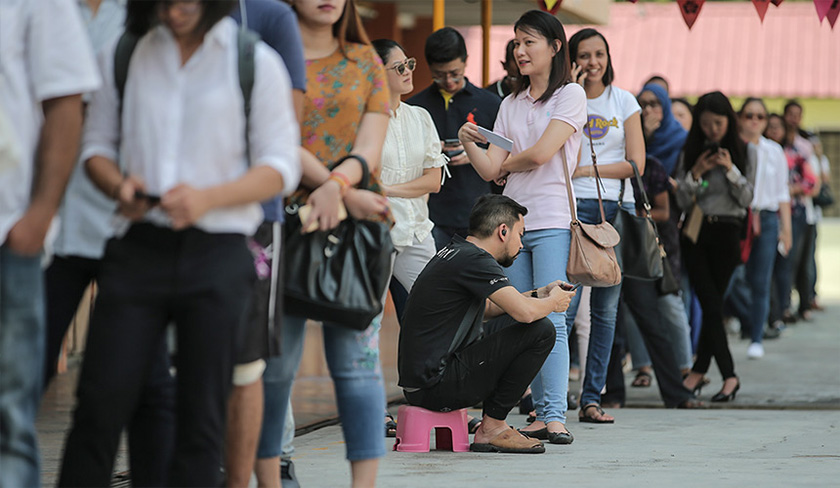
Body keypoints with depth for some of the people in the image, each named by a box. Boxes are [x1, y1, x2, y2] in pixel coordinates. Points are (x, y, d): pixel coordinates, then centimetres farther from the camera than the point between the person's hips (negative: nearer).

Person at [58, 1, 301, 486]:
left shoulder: (256, 63, 3)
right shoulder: (122, 56, 11)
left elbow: (281, 167, 1)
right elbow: (96, 146, 15)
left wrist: (207, 197, -16)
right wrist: (118, 185, -9)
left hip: (217, 253, -1)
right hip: (139, 247, 2)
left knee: (201, 415, -1)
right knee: (101, 403, -7)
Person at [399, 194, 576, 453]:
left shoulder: (456, 253, 16)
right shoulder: (473, 259, -14)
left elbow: (489, 308, 32)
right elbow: (525, 312, -22)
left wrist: (539, 294, 24)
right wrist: (552, 302, 0)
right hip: (435, 385, -10)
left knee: (507, 324, 25)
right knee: (540, 330, -12)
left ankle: (492, 424, 16)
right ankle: (492, 427, -4)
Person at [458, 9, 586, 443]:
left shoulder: (570, 95, 1)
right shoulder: (511, 104, 18)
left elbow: (541, 152, -11)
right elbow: (491, 170, 10)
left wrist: (507, 162, 6)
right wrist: (470, 145, -6)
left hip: (552, 221, -6)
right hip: (513, 223, 6)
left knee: (550, 320, -13)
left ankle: (556, 416, -15)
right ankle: (541, 414, 7)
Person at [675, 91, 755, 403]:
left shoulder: (745, 152, 4)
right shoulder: (690, 153, 7)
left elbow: (746, 198, -1)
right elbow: (682, 200, 4)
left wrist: (731, 169, -14)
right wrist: (696, 173, -11)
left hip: (727, 233, -1)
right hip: (696, 232, 1)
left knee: (712, 303, 0)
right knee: (711, 305, -7)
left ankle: (699, 370, 11)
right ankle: (729, 375, -9)